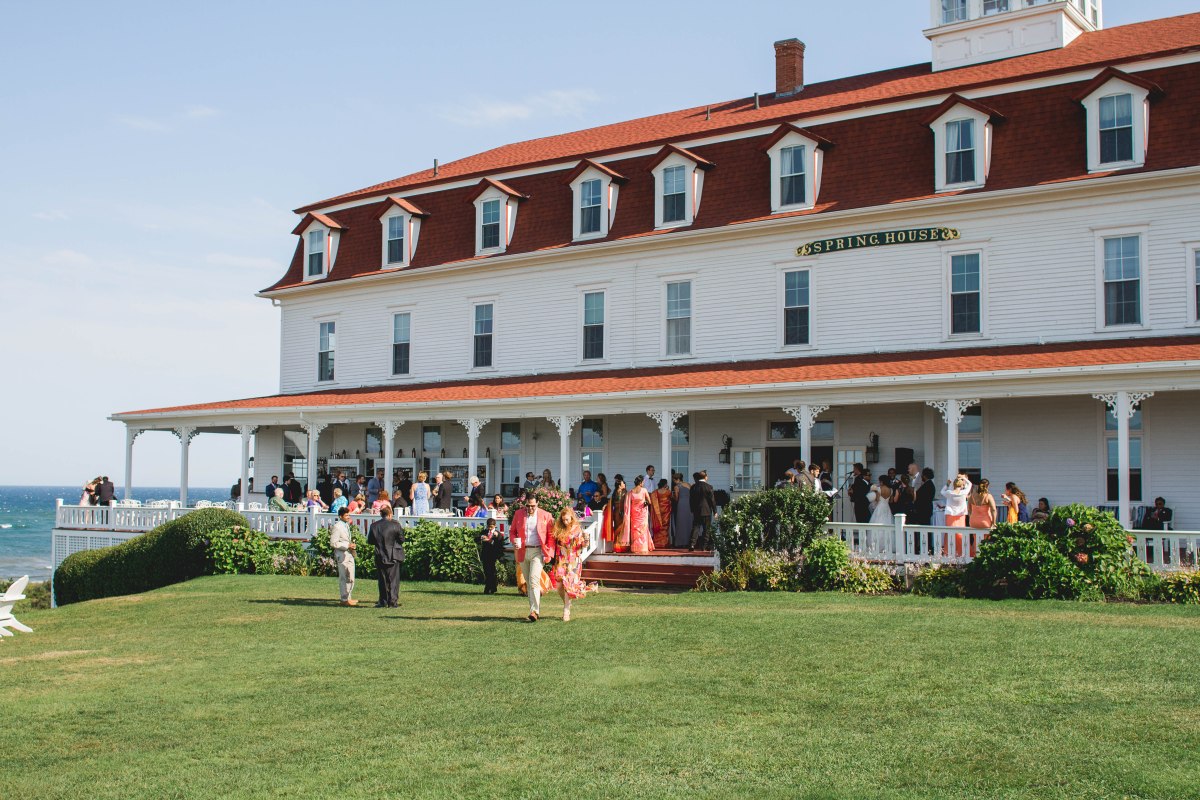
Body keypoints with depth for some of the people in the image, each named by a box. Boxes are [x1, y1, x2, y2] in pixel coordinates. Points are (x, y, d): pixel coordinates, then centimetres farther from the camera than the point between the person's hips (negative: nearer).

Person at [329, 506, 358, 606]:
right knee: (344, 578, -4)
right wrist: (347, 545, -20)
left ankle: (348, 597, 24)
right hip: (342, 555, -9)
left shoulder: (346, 525, 15)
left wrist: (352, 544, 10)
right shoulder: (337, 527, -14)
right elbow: (333, 543, -18)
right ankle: (345, 599, 3)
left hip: (349, 554, 9)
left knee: (351, 578, 14)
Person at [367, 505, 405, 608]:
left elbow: (370, 541, 4)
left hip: (380, 557, 2)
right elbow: (401, 539, -6)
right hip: (393, 557, -2)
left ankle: (383, 602, 11)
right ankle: (392, 601, 1)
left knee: (382, 580, 11)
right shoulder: (395, 525, -10)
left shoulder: (374, 525, -2)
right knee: (393, 580, 5)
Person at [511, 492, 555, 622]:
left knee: (534, 581, -17)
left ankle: (534, 612, -19)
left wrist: (549, 553, -8)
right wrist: (514, 542, -5)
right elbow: (513, 531, 16)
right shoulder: (518, 514, 7)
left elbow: (551, 536, 1)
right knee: (528, 583, 10)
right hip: (523, 552, 4)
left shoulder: (546, 516, -1)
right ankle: (536, 609, 19)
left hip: (538, 552, -4)